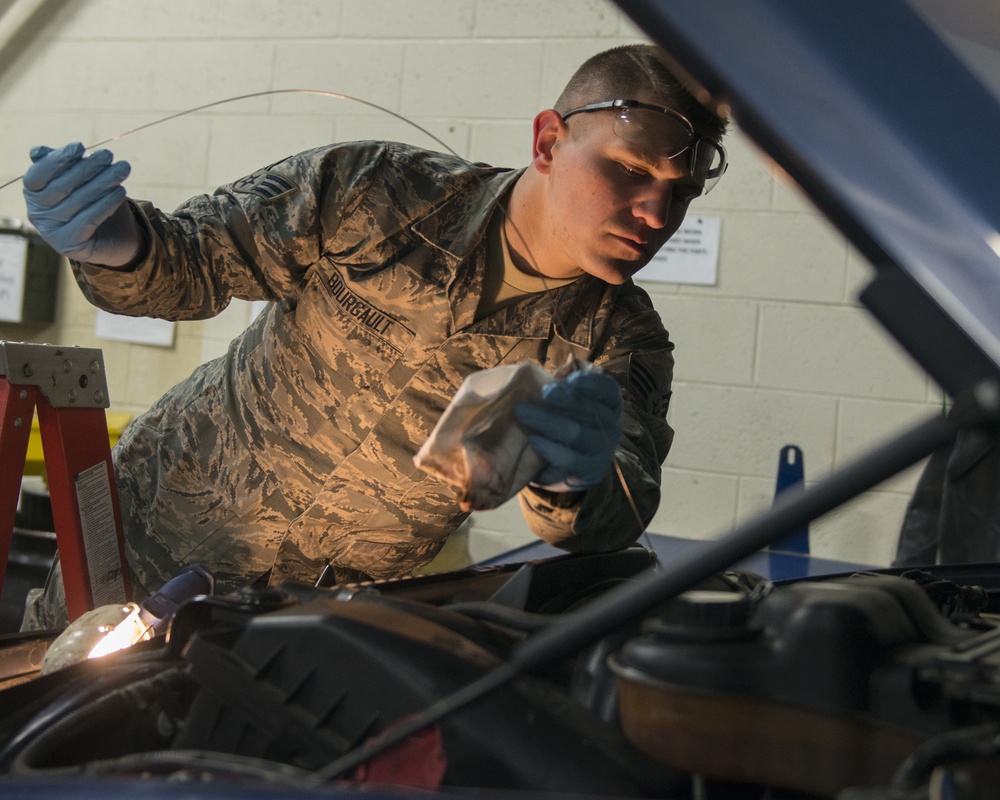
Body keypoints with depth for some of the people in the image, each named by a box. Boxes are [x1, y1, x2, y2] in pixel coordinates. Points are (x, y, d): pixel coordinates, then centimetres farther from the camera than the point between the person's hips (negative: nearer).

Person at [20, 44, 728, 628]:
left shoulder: (621, 340, -14)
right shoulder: (373, 193, -18)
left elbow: (614, 524, -29)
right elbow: (192, 262, -9)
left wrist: (572, 483, -55)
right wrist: (118, 243, -34)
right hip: (159, 532, 0)